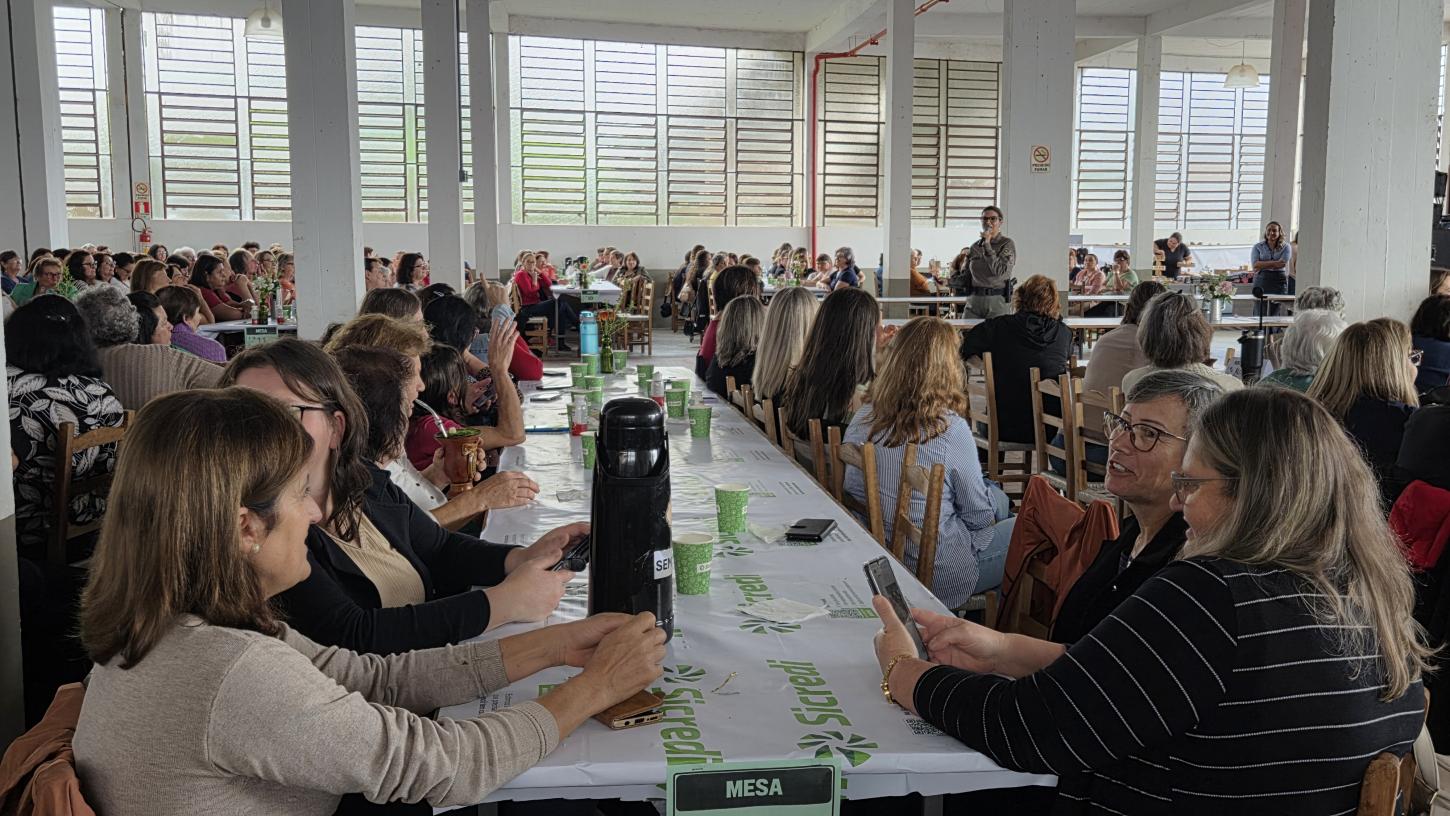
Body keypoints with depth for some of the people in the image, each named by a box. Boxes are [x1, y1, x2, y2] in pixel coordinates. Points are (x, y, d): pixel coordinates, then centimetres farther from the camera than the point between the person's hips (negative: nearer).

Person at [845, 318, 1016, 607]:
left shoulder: (864, 417, -6)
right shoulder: (950, 428, -24)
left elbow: (852, 490, 6)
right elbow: (979, 516, -14)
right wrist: (990, 490, 10)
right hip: (938, 577, -7)